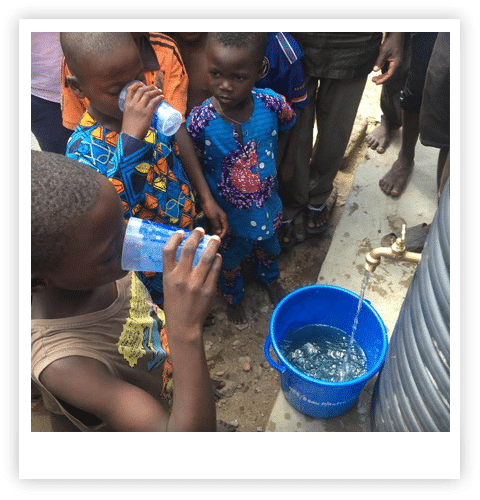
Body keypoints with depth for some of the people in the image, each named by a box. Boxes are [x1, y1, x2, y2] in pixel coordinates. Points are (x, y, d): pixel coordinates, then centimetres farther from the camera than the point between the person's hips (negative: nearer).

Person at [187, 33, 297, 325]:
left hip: (267, 203, 3)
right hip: (225, 213, -2)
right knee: (230, 259, 25)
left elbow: (287, 126, 2)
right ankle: (233, 297, 59)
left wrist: (274, 164, 1)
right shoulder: (200, 121, -30)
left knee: (267, 247, 33)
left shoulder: (272, 104, -23)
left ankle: (270, 279, 68)